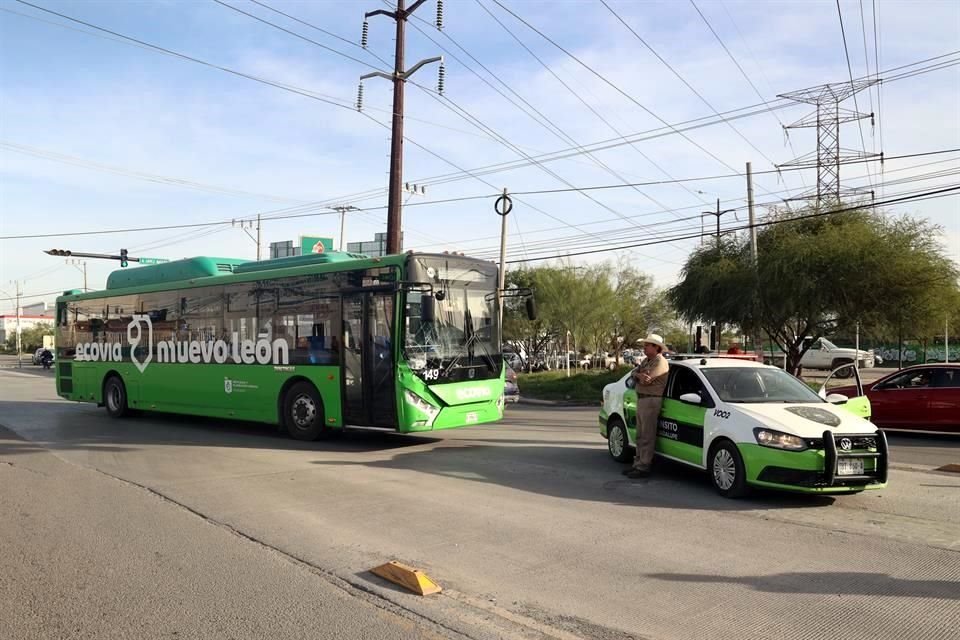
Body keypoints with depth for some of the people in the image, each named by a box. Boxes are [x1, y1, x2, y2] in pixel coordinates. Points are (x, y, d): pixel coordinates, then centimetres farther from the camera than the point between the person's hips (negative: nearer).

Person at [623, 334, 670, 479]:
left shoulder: (660, 362, -13)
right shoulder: (647, 361, 18)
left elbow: (645, 380, -20)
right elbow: (635, 373, 11)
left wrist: (638, 375, 0)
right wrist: (640, 375, -11)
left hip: (651, 401, -10)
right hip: (641, 399, 10)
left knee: (647, 436, -6)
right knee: (640, 435, 13)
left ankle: (643, 467, -3)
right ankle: (638, 464, 20)